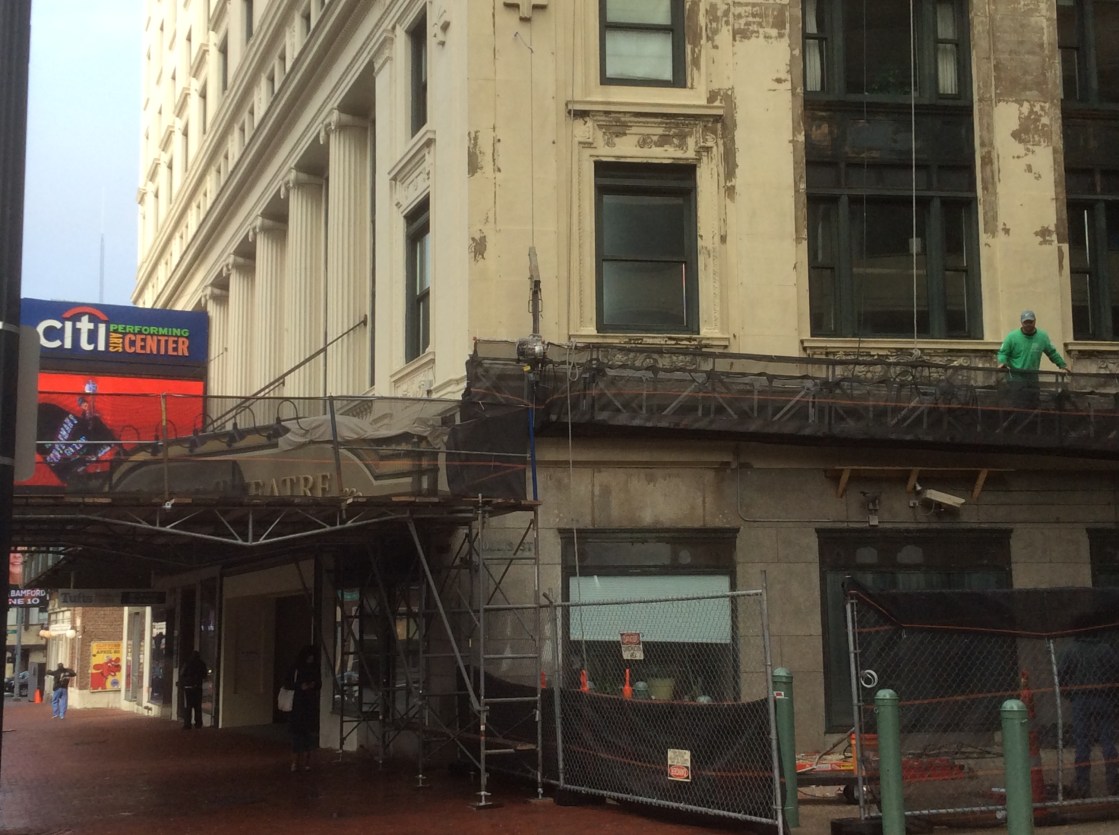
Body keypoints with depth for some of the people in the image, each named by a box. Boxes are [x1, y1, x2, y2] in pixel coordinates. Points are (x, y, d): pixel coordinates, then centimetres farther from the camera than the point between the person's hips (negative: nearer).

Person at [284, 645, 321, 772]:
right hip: (297, 705, -3)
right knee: (297, 733, -6)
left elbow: (319, 685, 16)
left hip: (311, 705, 3)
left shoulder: (315, 670, 8)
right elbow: (287, 683, -3)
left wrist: (314, 685, -6)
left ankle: (305, 761, 7)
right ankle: (295, 761, -4)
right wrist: (300, 686, -16)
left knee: (309, 733, 1)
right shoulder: (295, 669, -2)